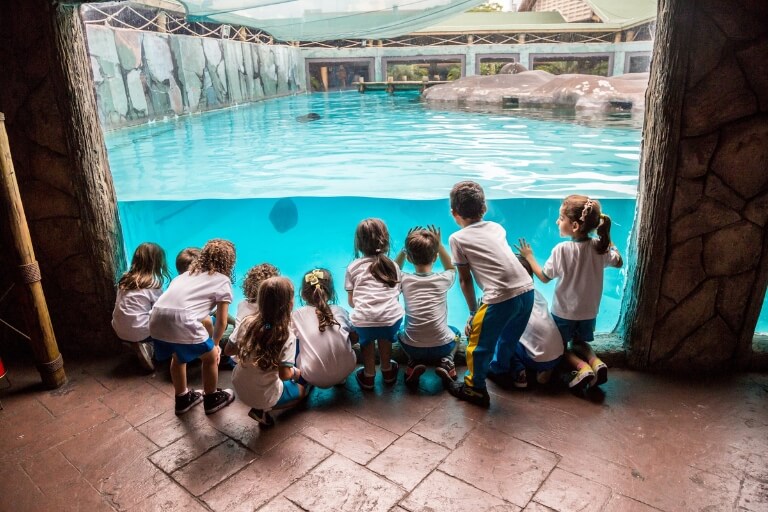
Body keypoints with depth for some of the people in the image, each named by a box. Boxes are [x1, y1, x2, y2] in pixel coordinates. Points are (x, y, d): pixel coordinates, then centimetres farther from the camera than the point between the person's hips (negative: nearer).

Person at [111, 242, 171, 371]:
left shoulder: (125, 279, 6)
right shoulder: (154, 283, -11)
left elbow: (130, 305, 10)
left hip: (120, 331, 6)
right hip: (139, 332, -6)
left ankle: (138, 344, 7)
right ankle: (148, 346, -2)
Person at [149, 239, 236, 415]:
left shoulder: (188, 273, 30)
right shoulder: (223, 281, 13)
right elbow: (221, 322, 13)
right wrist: (215, 344, 31)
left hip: (156, 320, 6)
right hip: (182, 321, -6)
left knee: (177, 356, 32)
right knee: (211, 357, 20)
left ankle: (183, 399, 47)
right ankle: (212, 399, 36)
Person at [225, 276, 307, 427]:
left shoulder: (248, 322, -10)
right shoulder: (287, 336, -23)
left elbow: (229, 350, 1)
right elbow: (284, 375, -22)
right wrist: (296, 372, -1)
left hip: (240, 387, 5)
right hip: (264, 396, -5)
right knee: (300, 391, 24)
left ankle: (260, 405, 8)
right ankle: (262, 409, 4)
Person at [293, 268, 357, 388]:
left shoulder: (297, 315, -3)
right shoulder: (340, 311, 2)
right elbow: (355, 338, 14)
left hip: (314, 377, -1)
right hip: (345, 371, 2)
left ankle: (303, 383, 28)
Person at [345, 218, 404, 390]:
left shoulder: (353, 267, 13)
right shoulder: (393, 266, 18)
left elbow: (351, 301, 12)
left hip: (364, 320, -1)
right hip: (392, 318, 1)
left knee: (367, 340, 31)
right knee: (385, 337, 33)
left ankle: (369, 375, 40)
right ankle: (387, 370, 50)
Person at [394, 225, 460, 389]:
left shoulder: (404, 280, -8)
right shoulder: (443, 279, -9)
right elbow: (451, 268, 18)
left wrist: (404, 249, 10)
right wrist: (439, 245, 13)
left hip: (413, 348, 0)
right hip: (442, 347, 0)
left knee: (401, 333, 34)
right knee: (455, 332, 34)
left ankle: (414, 363, 8)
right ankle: (446, 361, 6)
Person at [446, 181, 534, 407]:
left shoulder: (457, 238, 4)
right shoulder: (497, 227, 17)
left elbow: (465, 279, 7)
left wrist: (473, 311, 17)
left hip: (501, 297, -7)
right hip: (527, 289, 7)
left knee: (478, 344, 15)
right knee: (508, 335, 31)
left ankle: (474, 389, 30)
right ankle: (500, 370, 54)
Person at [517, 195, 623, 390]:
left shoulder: (562, 249, -24)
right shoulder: (600, 246, -12)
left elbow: (544, 277, -11)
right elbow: (618, 262, 9)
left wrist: (529, 257, 1)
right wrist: (609, 241, 19)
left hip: (564, 312, -4)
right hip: (589, 311, 4)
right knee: (580, 343, 27)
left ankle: (582, 367, -9)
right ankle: (596, 362, -2)